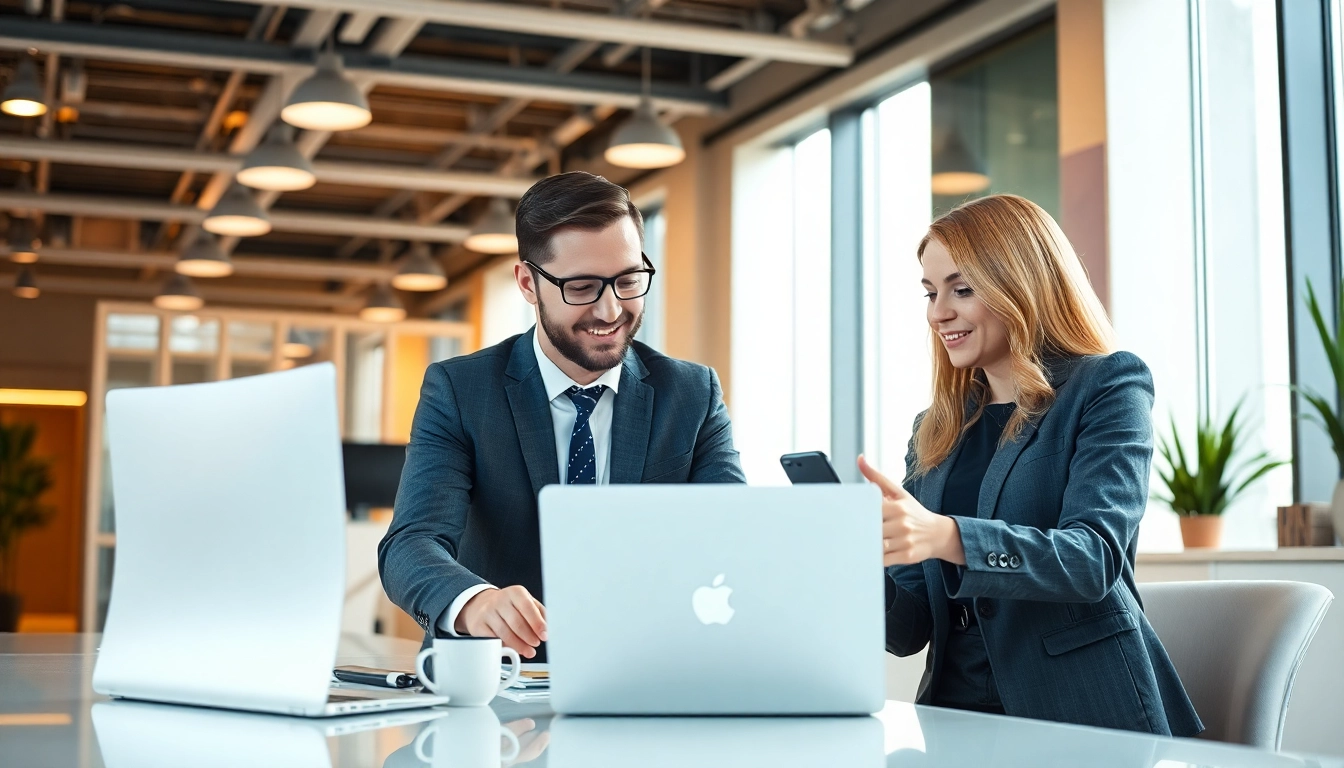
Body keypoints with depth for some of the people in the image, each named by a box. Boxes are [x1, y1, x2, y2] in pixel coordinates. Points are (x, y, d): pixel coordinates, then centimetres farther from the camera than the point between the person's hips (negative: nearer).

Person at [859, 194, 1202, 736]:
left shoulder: (1109, 386, 1)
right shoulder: (934, 430, 16)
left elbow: (1093, 557, -16)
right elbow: (911, 628, 12)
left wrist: (947, 537, -32)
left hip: (1081, 714, -4)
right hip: (958, 713, 5)